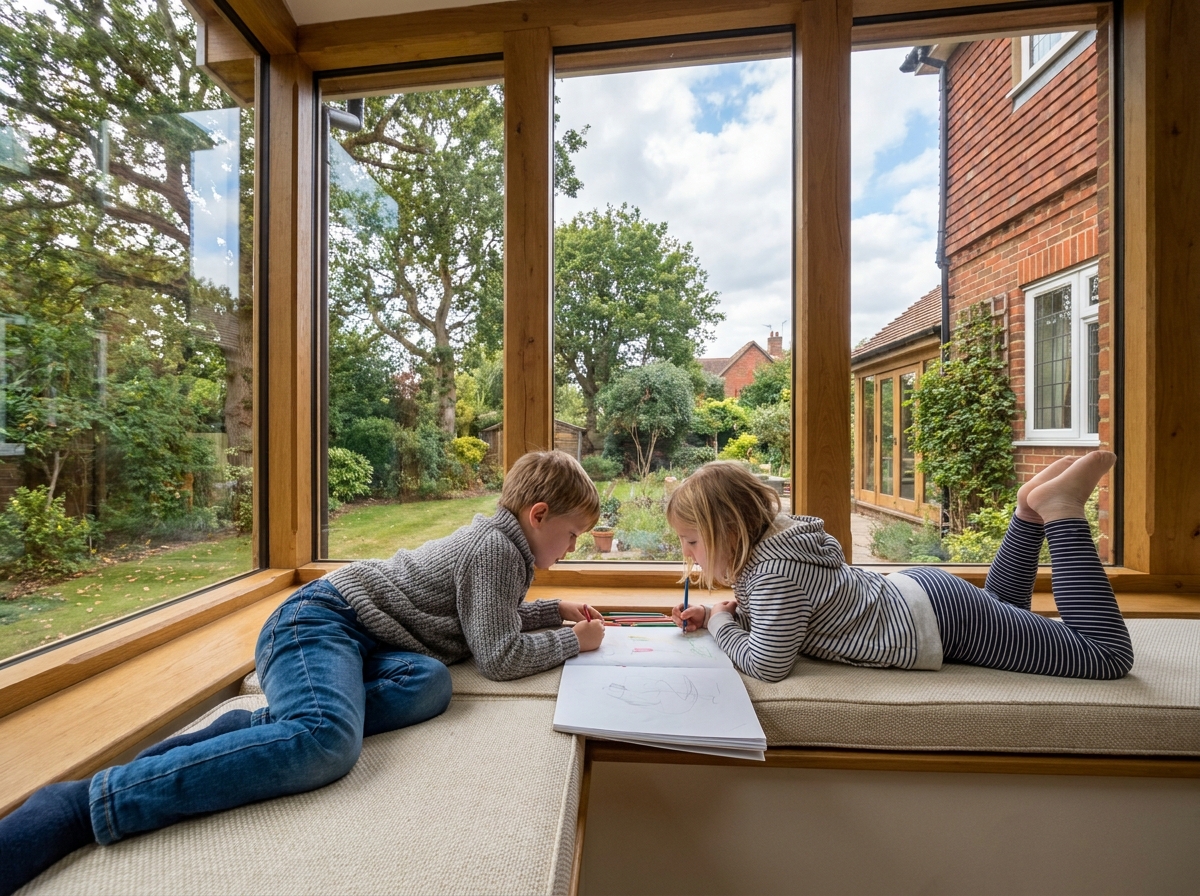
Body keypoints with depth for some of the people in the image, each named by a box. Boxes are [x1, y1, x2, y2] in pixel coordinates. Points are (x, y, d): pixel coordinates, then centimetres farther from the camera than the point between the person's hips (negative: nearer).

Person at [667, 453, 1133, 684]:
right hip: (914, 589, 9)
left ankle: (1060, 509, 2)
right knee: (1004, 610, 37)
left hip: (943, 619, -9)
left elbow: (767, 664, -32)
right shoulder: (766, 542, -1)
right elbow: (774, 617, 16)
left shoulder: (775, 571, -29)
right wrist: (715, 614, 1)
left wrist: (722, 625, -14)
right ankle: (1032, 510, 22)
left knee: (1109, 655, 1)